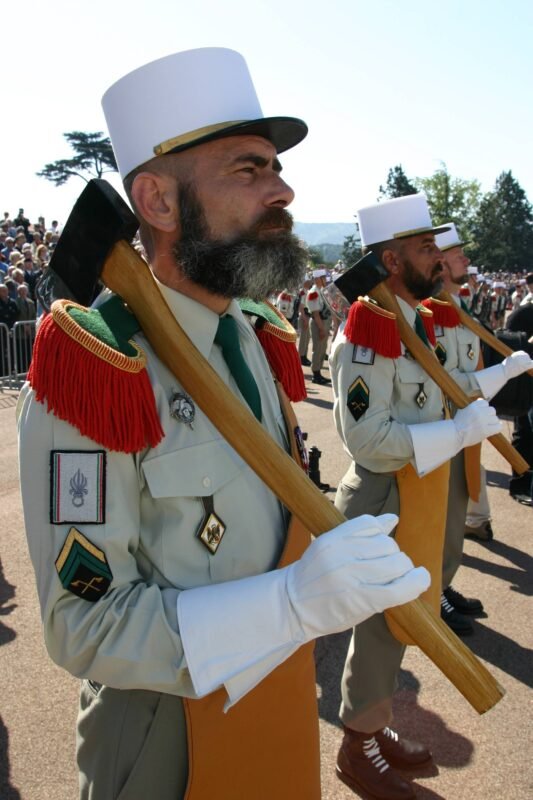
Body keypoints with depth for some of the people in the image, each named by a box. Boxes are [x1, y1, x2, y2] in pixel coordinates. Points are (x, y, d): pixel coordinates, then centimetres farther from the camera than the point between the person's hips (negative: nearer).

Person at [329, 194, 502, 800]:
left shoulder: (417, 319, 8)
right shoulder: (369, 330, -23)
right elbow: (367, 438, -27)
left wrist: (468, 414, 5)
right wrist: (460, 430, -24)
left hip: (419, 496, 9)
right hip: (385, 504, -9)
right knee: (381, 626, 7)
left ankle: (377, 728, 42)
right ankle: (358, 749, 30)